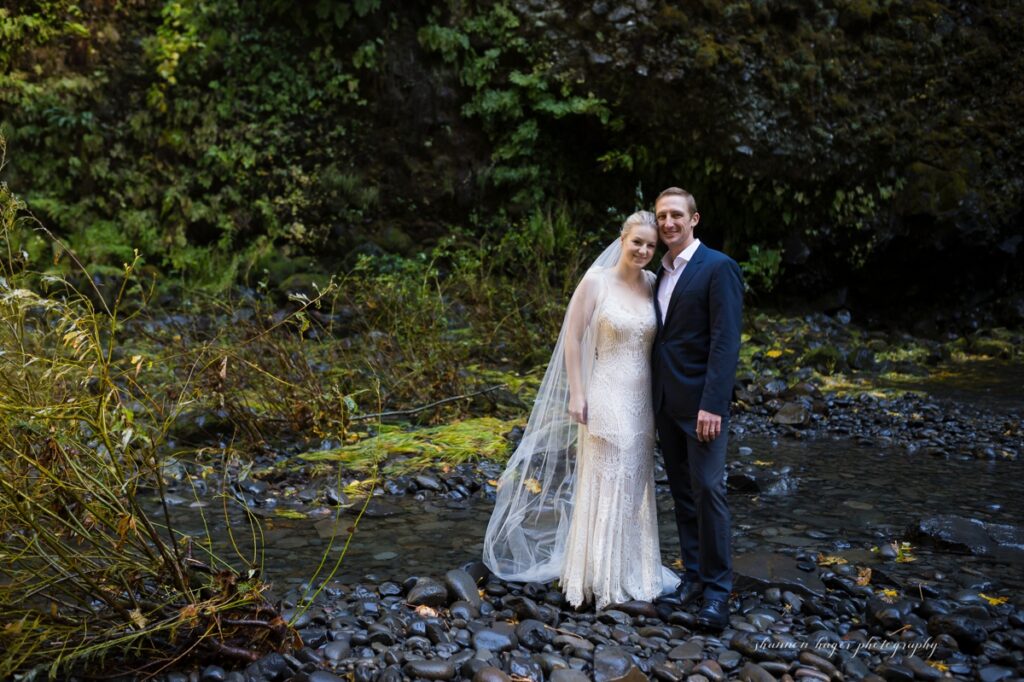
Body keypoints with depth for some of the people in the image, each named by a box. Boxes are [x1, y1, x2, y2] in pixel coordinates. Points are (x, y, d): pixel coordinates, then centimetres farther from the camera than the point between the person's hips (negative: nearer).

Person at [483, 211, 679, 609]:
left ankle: (631, 571, 29)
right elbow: (572, 337, -9)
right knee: (603, 484, 2)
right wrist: (576, 393, -12)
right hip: (606, 397, -5)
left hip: (642, 400, 5)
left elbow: (660, 338, 9)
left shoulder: (653, 284, 4)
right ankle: (601, 578, 15)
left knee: (635, 485, 14)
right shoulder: (596, 281, -9)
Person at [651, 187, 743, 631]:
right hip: (665, 401, 7)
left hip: (700, 401, -7)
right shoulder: (659, 273, 14)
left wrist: (712, 404, -22)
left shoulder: (718, 267, -9)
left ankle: (717, 588, 6)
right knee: (681, 491, 11)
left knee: (707, 490, -5)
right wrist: (654, 398, 10)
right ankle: (693, 574, 22)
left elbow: (725, 341, -15)